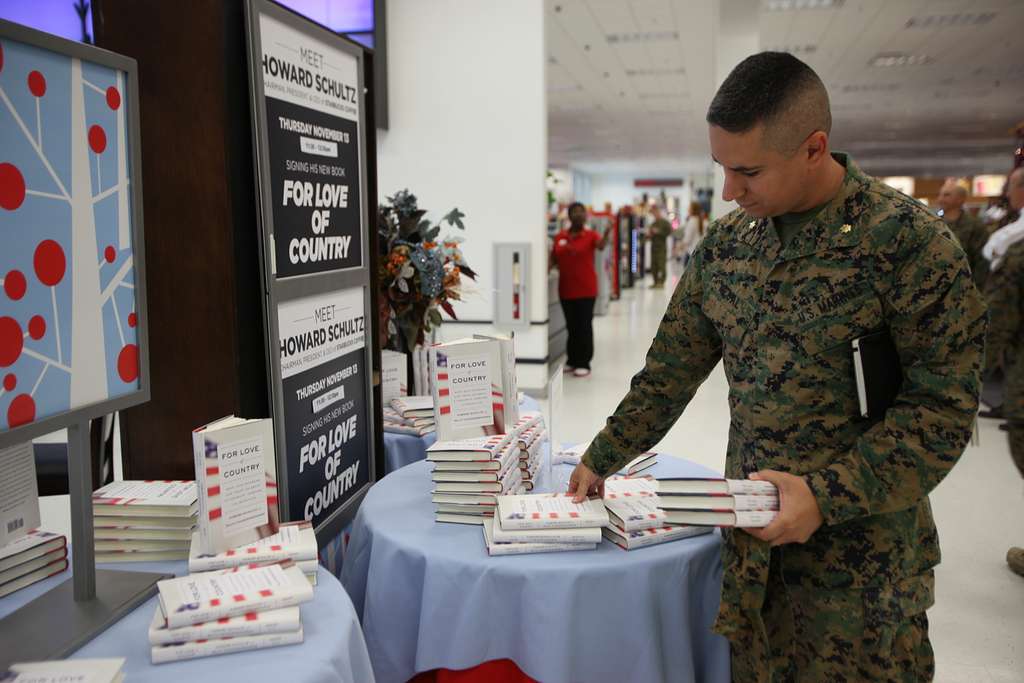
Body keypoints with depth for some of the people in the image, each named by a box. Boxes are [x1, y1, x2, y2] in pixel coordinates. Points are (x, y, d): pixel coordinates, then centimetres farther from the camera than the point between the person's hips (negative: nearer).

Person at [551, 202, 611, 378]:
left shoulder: (590, 235, -5)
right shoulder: (560, 237, 6)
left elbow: (601, 245, -26)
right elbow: (553, 259, 15)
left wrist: (606, 234, -44)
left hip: (586, 289, -4)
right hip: (566, 288, 4)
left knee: (584, 326, 0)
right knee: (571, 326, 12)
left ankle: (584, 363, 7)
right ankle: (572, 360, 24)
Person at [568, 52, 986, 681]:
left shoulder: (912, 242, -16)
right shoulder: (725, 243, 2)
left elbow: (943, 409, -15)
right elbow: (670, 371, 8)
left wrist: (826, 497, -23)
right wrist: (601, 461, 7)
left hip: (862, 551, -4)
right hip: (750, 539, 5)